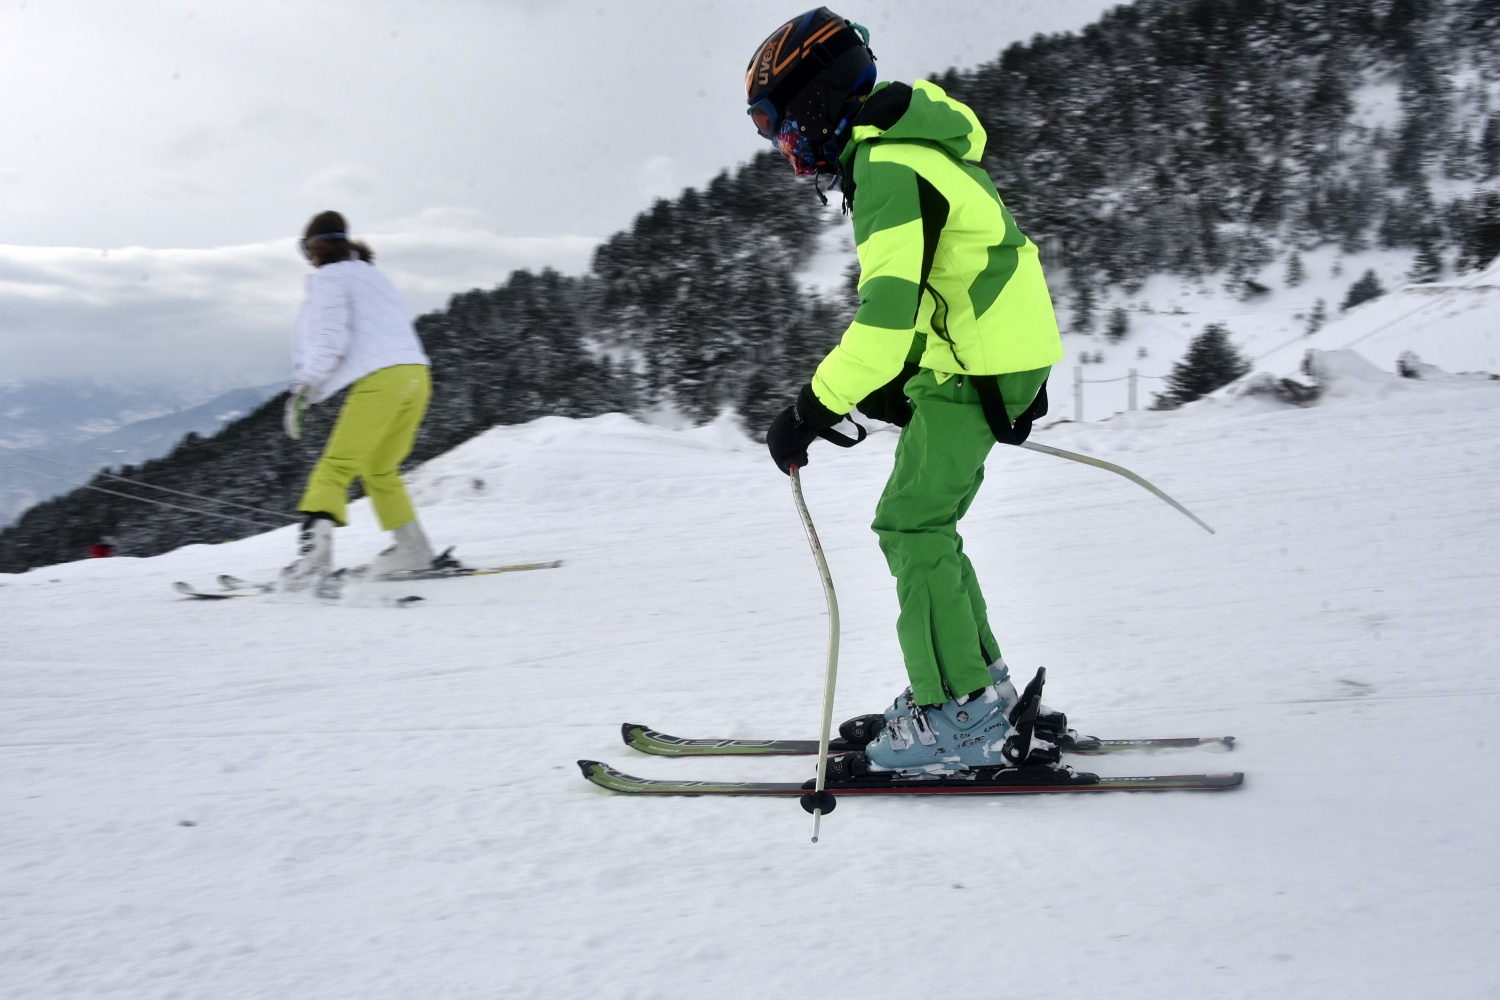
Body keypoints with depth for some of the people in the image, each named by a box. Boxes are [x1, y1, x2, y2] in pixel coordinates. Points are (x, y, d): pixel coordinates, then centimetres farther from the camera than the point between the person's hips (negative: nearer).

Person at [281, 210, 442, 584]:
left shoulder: (329, 277, 5)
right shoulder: (372, 275, 28)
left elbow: (330, 339, -9)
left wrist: (303, 389, -9)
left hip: (379, 379, -8)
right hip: (416, 374, 8)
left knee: (336, 467, -11)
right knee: (379, 469, 21)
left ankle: (313, 552, -26)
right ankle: (412, 548, 21)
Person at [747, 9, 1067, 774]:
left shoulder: (884, 168, -19)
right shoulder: (904, 149, 14)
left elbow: (887, 313, -28)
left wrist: (811, 410, -24)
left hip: (972, 371, -10)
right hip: (982, 364, 10)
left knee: (911, 527, -8)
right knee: (922, 525, 14)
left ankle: (961, 721, -5)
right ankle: (982, 686, 21)